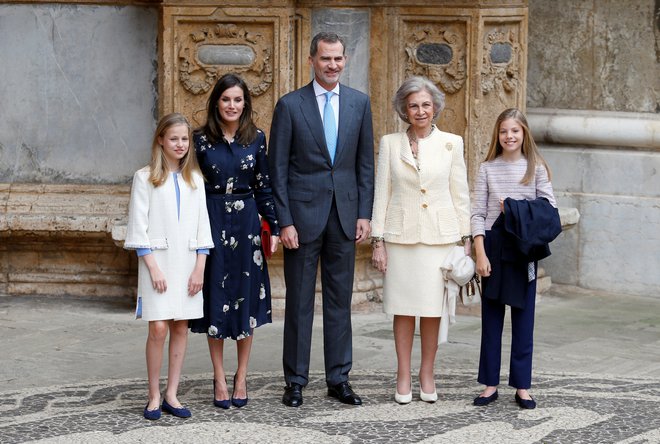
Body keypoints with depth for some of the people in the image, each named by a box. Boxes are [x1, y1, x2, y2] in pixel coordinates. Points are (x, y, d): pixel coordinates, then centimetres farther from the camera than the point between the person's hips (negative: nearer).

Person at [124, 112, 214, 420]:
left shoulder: (194, 179, 11)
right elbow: (139, 227, -4)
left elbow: (202, 225, 10)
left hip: (188, 262, 4)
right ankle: (154, 396, 1)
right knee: (158, 328, -9)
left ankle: (171, 395, 10)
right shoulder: (145, 178, 0)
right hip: (158, 260, -3)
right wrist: (153, 267, -11)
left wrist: (200, 267, 1)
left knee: (181, 327, 3)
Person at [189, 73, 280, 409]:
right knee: (215, 299, 3)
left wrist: (275, 227, 2)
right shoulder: (201, 139, 0)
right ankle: (219, 379, 12)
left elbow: (264, 186, 6)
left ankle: (241, 377, 15)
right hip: (211, 222, -1)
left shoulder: (256, 138, 3)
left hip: (246, 223, 1)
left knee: (246, 298, 4)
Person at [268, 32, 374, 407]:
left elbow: (365, 163, 9)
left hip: (345, 214, 3)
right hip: (303, 213, -3)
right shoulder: (290, 105, -3)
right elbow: (278, 169, -3)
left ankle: (339, 379, 16)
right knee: (299, 301, 4)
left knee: (340, 299, 8)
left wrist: (364, 214, 2)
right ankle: (296, 380, 12)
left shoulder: (359, 103, 7)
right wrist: (284, 221, -9)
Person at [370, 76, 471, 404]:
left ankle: (427, 374, 16)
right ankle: (403, 376, 14)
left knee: (432, 308, 3)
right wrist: (377, 241, -1)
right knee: (403, 307, 4)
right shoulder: (390, 144, 3)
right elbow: (382, 193, 3)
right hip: (400, 235, 0)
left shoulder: (451, 143, 3)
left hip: (439, 236, 0)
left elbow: (460, 194, 5)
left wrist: (466, 239, 3)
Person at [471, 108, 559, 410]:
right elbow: (477, 214, 0)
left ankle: (522, 385, 12)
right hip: (493, 247, 0)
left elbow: (550, 211, 2)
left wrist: (518, 211, -12)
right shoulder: (488, 169, 3)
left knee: (523, 317, 4)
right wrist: (480, 254, -8)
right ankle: (490, 384, 12)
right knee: (491, 317, 5)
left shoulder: (536, 168, 3)